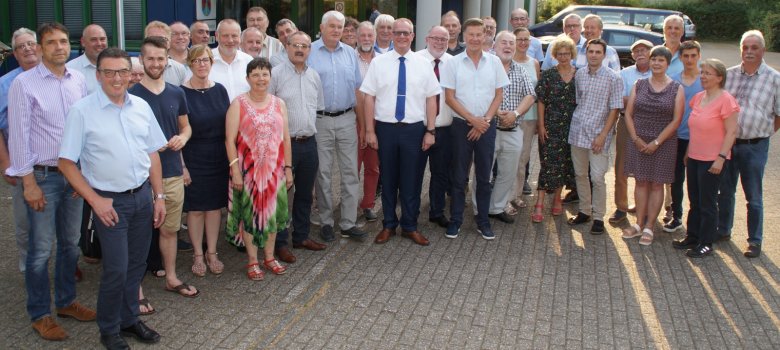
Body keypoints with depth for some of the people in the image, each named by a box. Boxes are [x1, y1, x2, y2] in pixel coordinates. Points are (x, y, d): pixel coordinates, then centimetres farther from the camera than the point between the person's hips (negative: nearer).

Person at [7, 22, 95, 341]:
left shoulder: (79, 80, 3)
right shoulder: (24, 83, -9)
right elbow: (19, 135, -9)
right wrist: (29, 182, -11)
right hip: (42, 175, -4)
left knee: (70, 244, 15)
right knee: (41, 250, 2)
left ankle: (66, 301, 31)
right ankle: (39, 314, 16)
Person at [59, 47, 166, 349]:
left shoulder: (141, 107, 6)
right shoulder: (82, 111, -8)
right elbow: (67, 163, -7)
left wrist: (159, 196, 9)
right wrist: (96, 201, -11)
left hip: (142, 196, 4)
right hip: (110, 201, -4)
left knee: (137, 264, 13)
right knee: (116, 269, -2)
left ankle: (129, 319, 32)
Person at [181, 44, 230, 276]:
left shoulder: (219, 90, 5)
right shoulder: (181, 93, -7)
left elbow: (229, 125, 9)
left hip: (219, 159, 4)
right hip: (193, 159, -3)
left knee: (215, 205, 10)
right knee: (195, 207, 5)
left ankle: (212, 253, 23)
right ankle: (198, 255, 19)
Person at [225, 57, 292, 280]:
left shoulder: (279, 104, 6)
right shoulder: (239, 104, -5)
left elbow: (285, 138, 7)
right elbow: (230, 140, -8)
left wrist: (288, 168, 5)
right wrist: (235, 169, -15)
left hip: (274, 168, 4)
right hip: (248, 168, -3)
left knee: (272, 211, 11)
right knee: (249, 212, 4)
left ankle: (269, 257, 26)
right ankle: (252, 261, 17)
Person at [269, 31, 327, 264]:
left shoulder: (314, 76, 11)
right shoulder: (276, 74, -8)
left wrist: (312, 131, 14)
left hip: (309, 142, 6)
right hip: (284, 143, -6)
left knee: (305, 193, 14)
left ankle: (301, 236, 28)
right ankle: (280, 242, 11)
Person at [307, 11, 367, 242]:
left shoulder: (350, 54, 10)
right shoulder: (309, 53, -1)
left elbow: (357, 90, 12)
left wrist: (362, 121, 8)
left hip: (347, 120, 3)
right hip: (319, 121, -3)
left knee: (350, 172, 3)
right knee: (323, 173, 5)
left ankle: (348, 223, 11)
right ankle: (326, 222, 16)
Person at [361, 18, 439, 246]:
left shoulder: (422, 64, 3)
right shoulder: (378, 62, 0)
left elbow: (431, 99, 3)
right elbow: (369, 97, -1)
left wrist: (431, 131, -2)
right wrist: (370, 131, -5)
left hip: (414, 129, 1)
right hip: (386, 128, 0)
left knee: (412, 179, 8)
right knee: (388, 178, 11)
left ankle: (410, 226, 22)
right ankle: (389, 225, 25)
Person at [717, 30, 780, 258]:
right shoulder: (729, 75, 4)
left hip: (755, 146, -3)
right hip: (726, 142, 3)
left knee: (753, 197, 6)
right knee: (725, 190, 15)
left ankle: (755, 241, 17)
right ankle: (723, 230, 31)